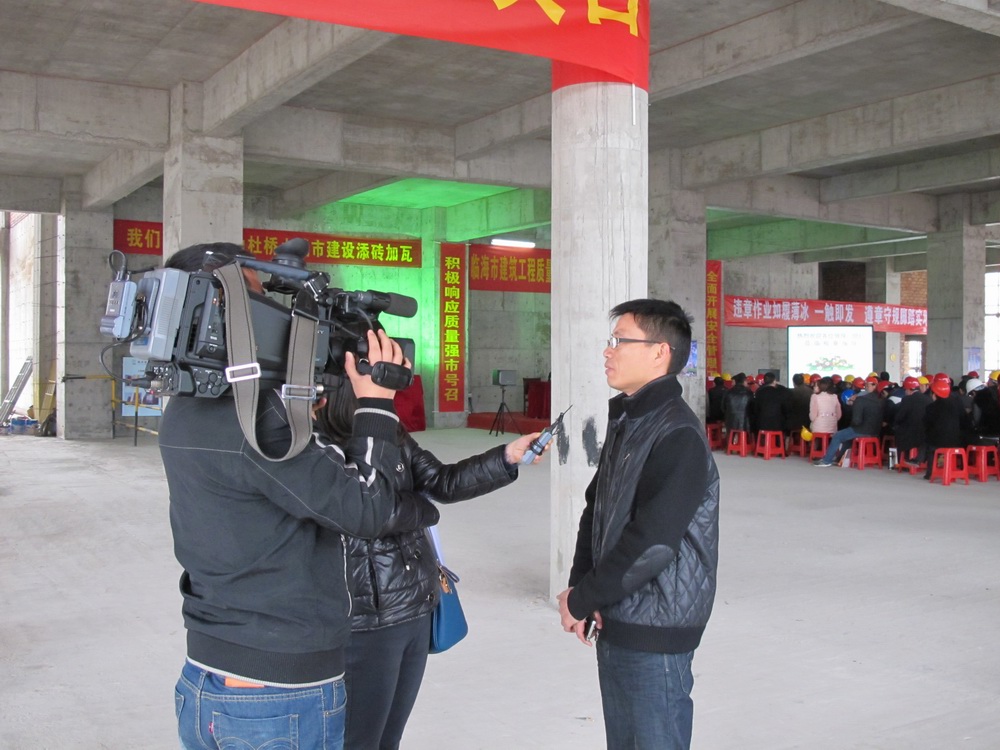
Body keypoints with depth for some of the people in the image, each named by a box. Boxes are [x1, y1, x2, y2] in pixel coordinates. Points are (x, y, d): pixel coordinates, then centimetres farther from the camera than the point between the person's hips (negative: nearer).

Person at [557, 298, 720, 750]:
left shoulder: (678, 435, -19)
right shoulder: (624, 420, 11)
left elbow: (651, 544, -24)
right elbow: (596, 508, 13)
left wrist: (581, 600, -13)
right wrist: (579, 585, -2)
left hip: (655, 633, -9)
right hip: (613, 624, 9)